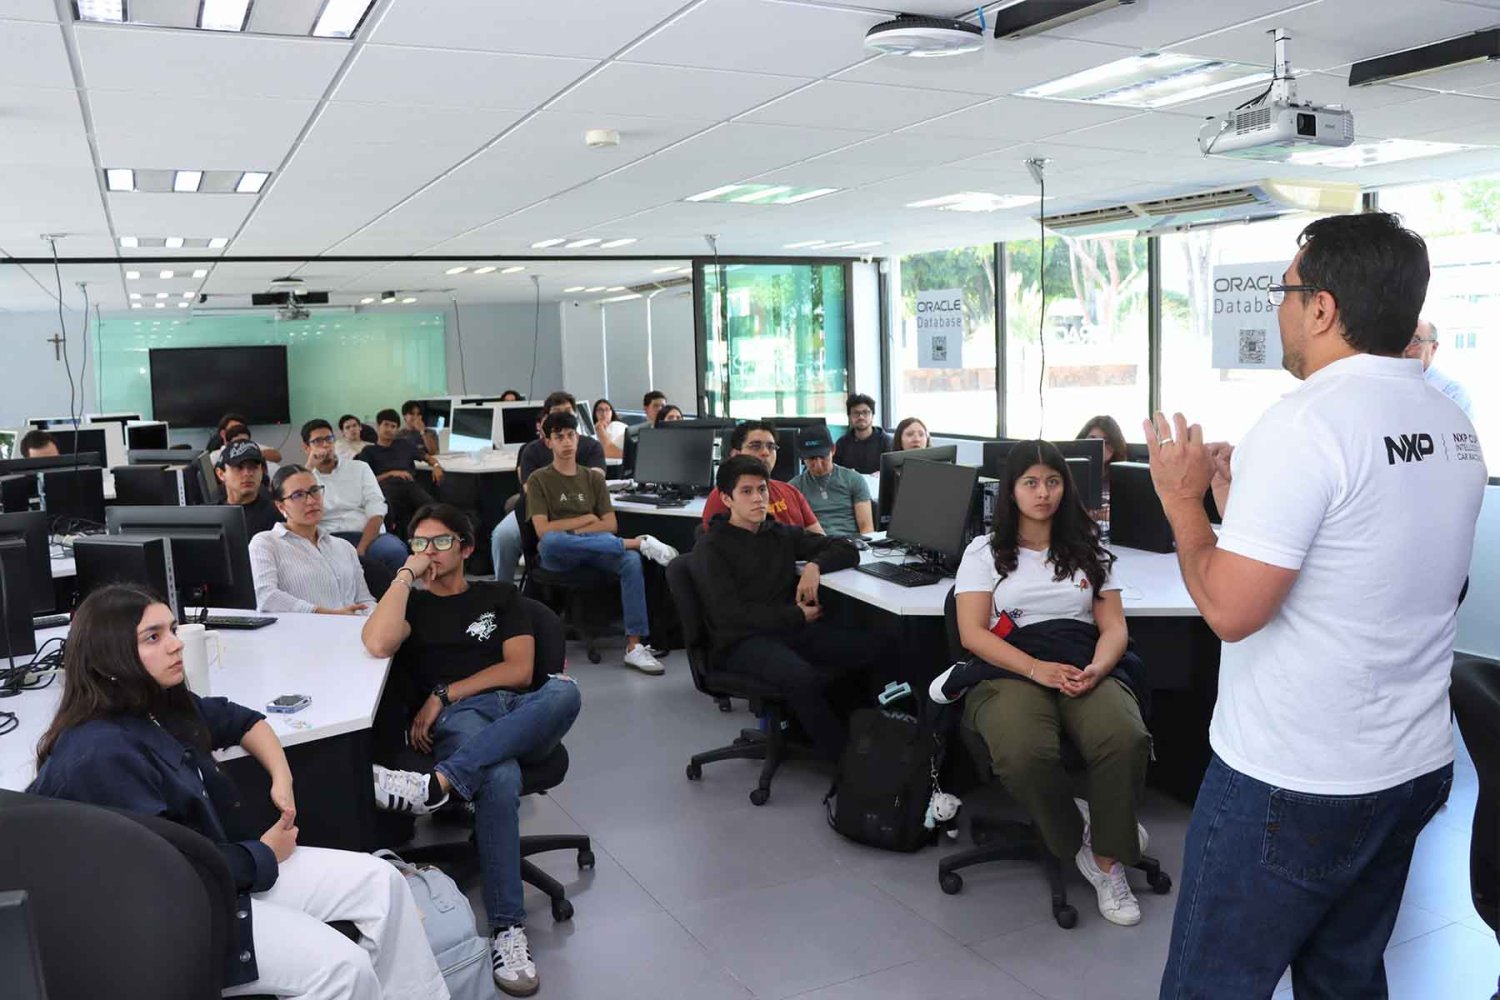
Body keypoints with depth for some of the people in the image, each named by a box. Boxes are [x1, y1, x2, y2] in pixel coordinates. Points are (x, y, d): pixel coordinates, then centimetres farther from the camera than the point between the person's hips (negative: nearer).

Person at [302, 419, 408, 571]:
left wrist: (361, 549, -14)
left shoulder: (360, 468, 17)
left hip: (366, 536, 1)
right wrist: (309, 467, -4)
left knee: (395, 550, -34)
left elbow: (376, 513, 4)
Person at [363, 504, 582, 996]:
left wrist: (443, 694, -2)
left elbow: (520, 670, 7)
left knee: (563, 690, -36)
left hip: (523, 714, 2)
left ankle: (439, 783, -44)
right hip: (459, 718, -2)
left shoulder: (500, 596, 22)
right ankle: (507, 927, -32)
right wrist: (407, 574, 1)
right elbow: (377, 645, -7)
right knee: (500, 777, -38)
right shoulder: (412, 603, 19)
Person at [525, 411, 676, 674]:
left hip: (594, 550, 2)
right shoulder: (539, 480, 7)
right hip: (556, 555, -2)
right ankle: (638, 541, -31)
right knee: (551, 540, -40)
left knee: (631, 560, -31)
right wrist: (586, 519, -1)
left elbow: (611, 525, 6)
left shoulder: (593, 478, 16)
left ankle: (634, 647, -34)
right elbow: (542, 530, -6)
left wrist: (572, 532, -7)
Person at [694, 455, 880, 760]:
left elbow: (846, 549, 19)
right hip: (742, 641, -6)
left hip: (792, 630, 6)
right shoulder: (711, 547, 1)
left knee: (873, 648, -17)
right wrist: (797, 616, -11)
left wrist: (815, 565, -2)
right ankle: (844, 756, -17)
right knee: (801, 676, -37)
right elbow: (731, 613, -11)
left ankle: (808, 719, 0)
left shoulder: (781, 535, 17)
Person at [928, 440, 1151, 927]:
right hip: (1009, 670, -2)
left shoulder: (1088, 550, 20)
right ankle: (1078, 838, -6)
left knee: (1127, 740, -33)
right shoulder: (985, 551, 12)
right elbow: (972, 633, 1)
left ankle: (1108, 860, -11)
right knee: (1023, 755, -36)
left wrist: (1095, 669, -11)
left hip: (1086, 667, 2)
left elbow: (1114, 627, 13)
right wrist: (1037, 669, -15)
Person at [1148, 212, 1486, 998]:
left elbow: (1231, 609, -23)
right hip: (1414, 770, 8)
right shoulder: (1452, 426, 5)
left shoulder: (1306, 422, -21)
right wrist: (1247, 503, 18)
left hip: (1290, 785, -8)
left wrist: (1184, 500, -7)